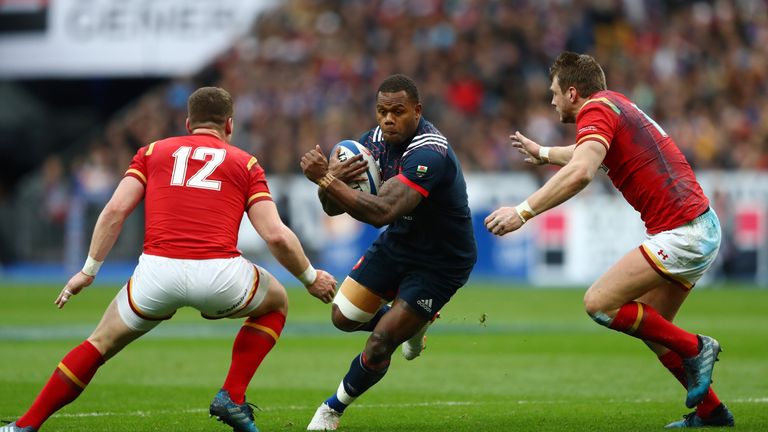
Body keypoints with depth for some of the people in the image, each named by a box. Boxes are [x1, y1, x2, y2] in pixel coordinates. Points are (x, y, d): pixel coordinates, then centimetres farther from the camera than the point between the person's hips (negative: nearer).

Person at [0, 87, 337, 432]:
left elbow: (115, 210, 7)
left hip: (157, 272, 1)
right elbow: (276, 236, 7)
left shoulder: (153, 152, 20)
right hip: (219, 274, -1)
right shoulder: (245, 163, 17)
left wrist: (89, 270, 13)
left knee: (102, 343, 23)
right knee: (276, 303, 30)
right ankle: (232, 397, 17)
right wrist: (310, 278, 21)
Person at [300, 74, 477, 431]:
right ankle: (414, 324, 35)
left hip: (441, 263, -8)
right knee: (344, 317, 8)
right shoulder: (376, 140, -8)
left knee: (378, 348, -11)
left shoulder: (428, 154, -33)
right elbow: (333, 207, -9)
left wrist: (326, 179, -49)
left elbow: (382, 212, -45)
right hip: (399, 242, 8)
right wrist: (333, 178, -32)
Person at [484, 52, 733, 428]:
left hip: (682, 234, -10)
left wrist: (523, 211, -31)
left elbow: (581, 172, -30)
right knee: (650, 328, 16)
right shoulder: (614, 103, 19)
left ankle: (694, 348, -3)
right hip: (701, 227, 10)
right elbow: (587, 154, 43)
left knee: (599, 303, -11)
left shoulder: (596, 110, -11)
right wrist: (542, 153, 56)